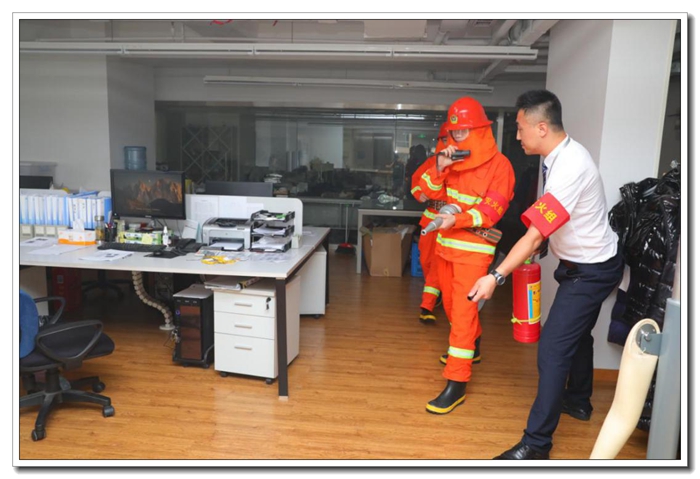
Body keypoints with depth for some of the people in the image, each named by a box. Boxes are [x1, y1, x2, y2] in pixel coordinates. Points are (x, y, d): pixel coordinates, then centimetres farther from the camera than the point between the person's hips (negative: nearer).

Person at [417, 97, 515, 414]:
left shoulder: (499, 164, -11)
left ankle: (456, 383, -4)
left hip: (474, 248, -7)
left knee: (462, 310, -9)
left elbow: (492, 210, -17)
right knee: (452, 304, 20)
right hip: (446, 243, 7)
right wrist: (439, 168, -16)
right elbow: (430, 192, 2)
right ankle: (470, 347, 45)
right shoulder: (452, 158, 7)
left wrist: (457, 220, -32)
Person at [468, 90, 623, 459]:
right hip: (589, 263, 10)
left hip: (591, 271, -10)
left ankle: (536, 444, 0)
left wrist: (496, 276, -34)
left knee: (553, 349, -10)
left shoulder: (568, 168, -30)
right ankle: (578, 401, 46)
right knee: (577, 333, 24)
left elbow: (535, 234, -33)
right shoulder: (565, 153, 0)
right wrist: (536, 250, 4)